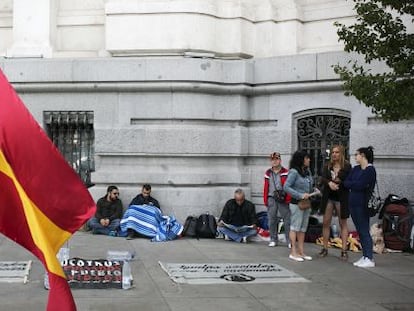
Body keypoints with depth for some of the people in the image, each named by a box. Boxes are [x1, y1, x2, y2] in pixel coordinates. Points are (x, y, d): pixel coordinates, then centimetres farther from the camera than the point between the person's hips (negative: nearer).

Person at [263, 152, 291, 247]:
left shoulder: (285, 172, 2)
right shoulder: (268, 173, 13)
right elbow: (266, 187, 13)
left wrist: (288, 199, -10)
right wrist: (265, 200, 8)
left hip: (283, 199, -3)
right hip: (271, 199, 3)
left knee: (287, 220, -3)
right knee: (272, 221, 6)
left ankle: (289, 241, 2)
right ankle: (273, 240, 17)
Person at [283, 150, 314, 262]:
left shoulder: (307, 171, 9)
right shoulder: (294, 172, -13)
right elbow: (286, 187, -18)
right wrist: (300, 195, -22)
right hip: (296, 203, -8)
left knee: (303, 228, 11)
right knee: (295, 227, -2)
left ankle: (301, 251, 17)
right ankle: (293, 252, 4)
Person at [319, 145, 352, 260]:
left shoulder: (347, 166, -5)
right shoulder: (327, 166, 5)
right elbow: (322, 179, -7)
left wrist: (339, 182, -19)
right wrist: (329, 183, -26)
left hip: (341, 198, -3)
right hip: (328, 197, 3)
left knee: (343, 224, 4)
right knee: (326, 223, 5)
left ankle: (344, 251, 6)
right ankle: (325, 248, 13)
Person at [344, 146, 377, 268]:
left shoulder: (370, 170, -10)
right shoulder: (356, 169, 14)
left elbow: (360, 185, -18)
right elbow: (346, 183, 6)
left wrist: (351, 184, -3)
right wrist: (356, 185, -9)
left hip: (362, 204, -8)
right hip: (353, 203, 8)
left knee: (364, 231, -5)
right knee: (360, 231, 11)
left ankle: (370, 259, -1)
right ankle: (364, 256, 17)